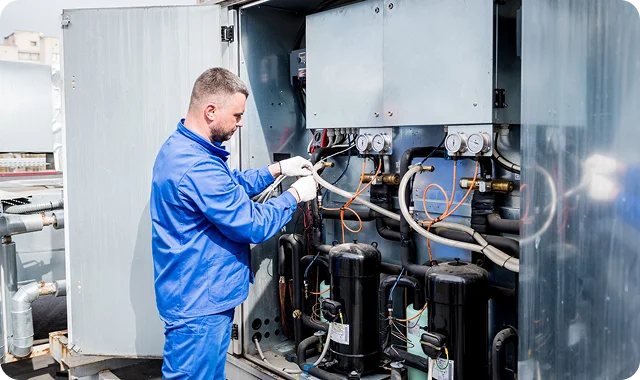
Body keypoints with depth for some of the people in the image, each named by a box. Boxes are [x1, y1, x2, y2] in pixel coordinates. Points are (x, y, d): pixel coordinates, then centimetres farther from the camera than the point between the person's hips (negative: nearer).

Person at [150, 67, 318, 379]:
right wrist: (295, 195, -8)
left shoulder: (179, 147, 7)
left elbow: (234, 184, 20)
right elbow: (254, 225, -23)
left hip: (205, 297, 10)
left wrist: (277, 169, 10)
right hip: (199, 306, -10)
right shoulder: (197, 166, -28)